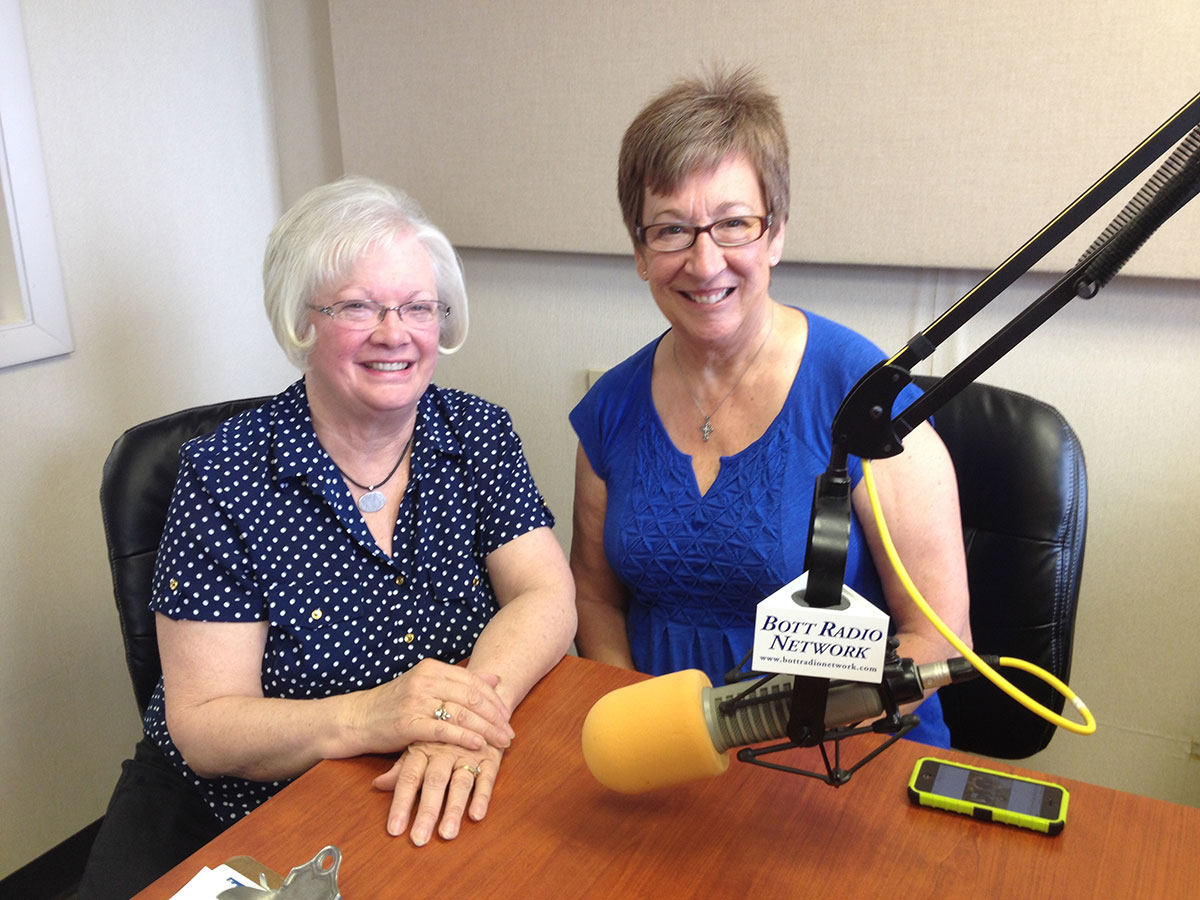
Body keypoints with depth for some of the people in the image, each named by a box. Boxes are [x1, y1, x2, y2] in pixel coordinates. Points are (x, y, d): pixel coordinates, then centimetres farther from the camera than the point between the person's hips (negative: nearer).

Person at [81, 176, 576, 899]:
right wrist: (370, 717, -33)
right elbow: (204, 728, -15)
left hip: (436, 807, 2)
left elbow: (547, 596, -11)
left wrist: (473, 707, -31)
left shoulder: (479, 434, -3)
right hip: (235, 813, -1)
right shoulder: (224, 477, -13)